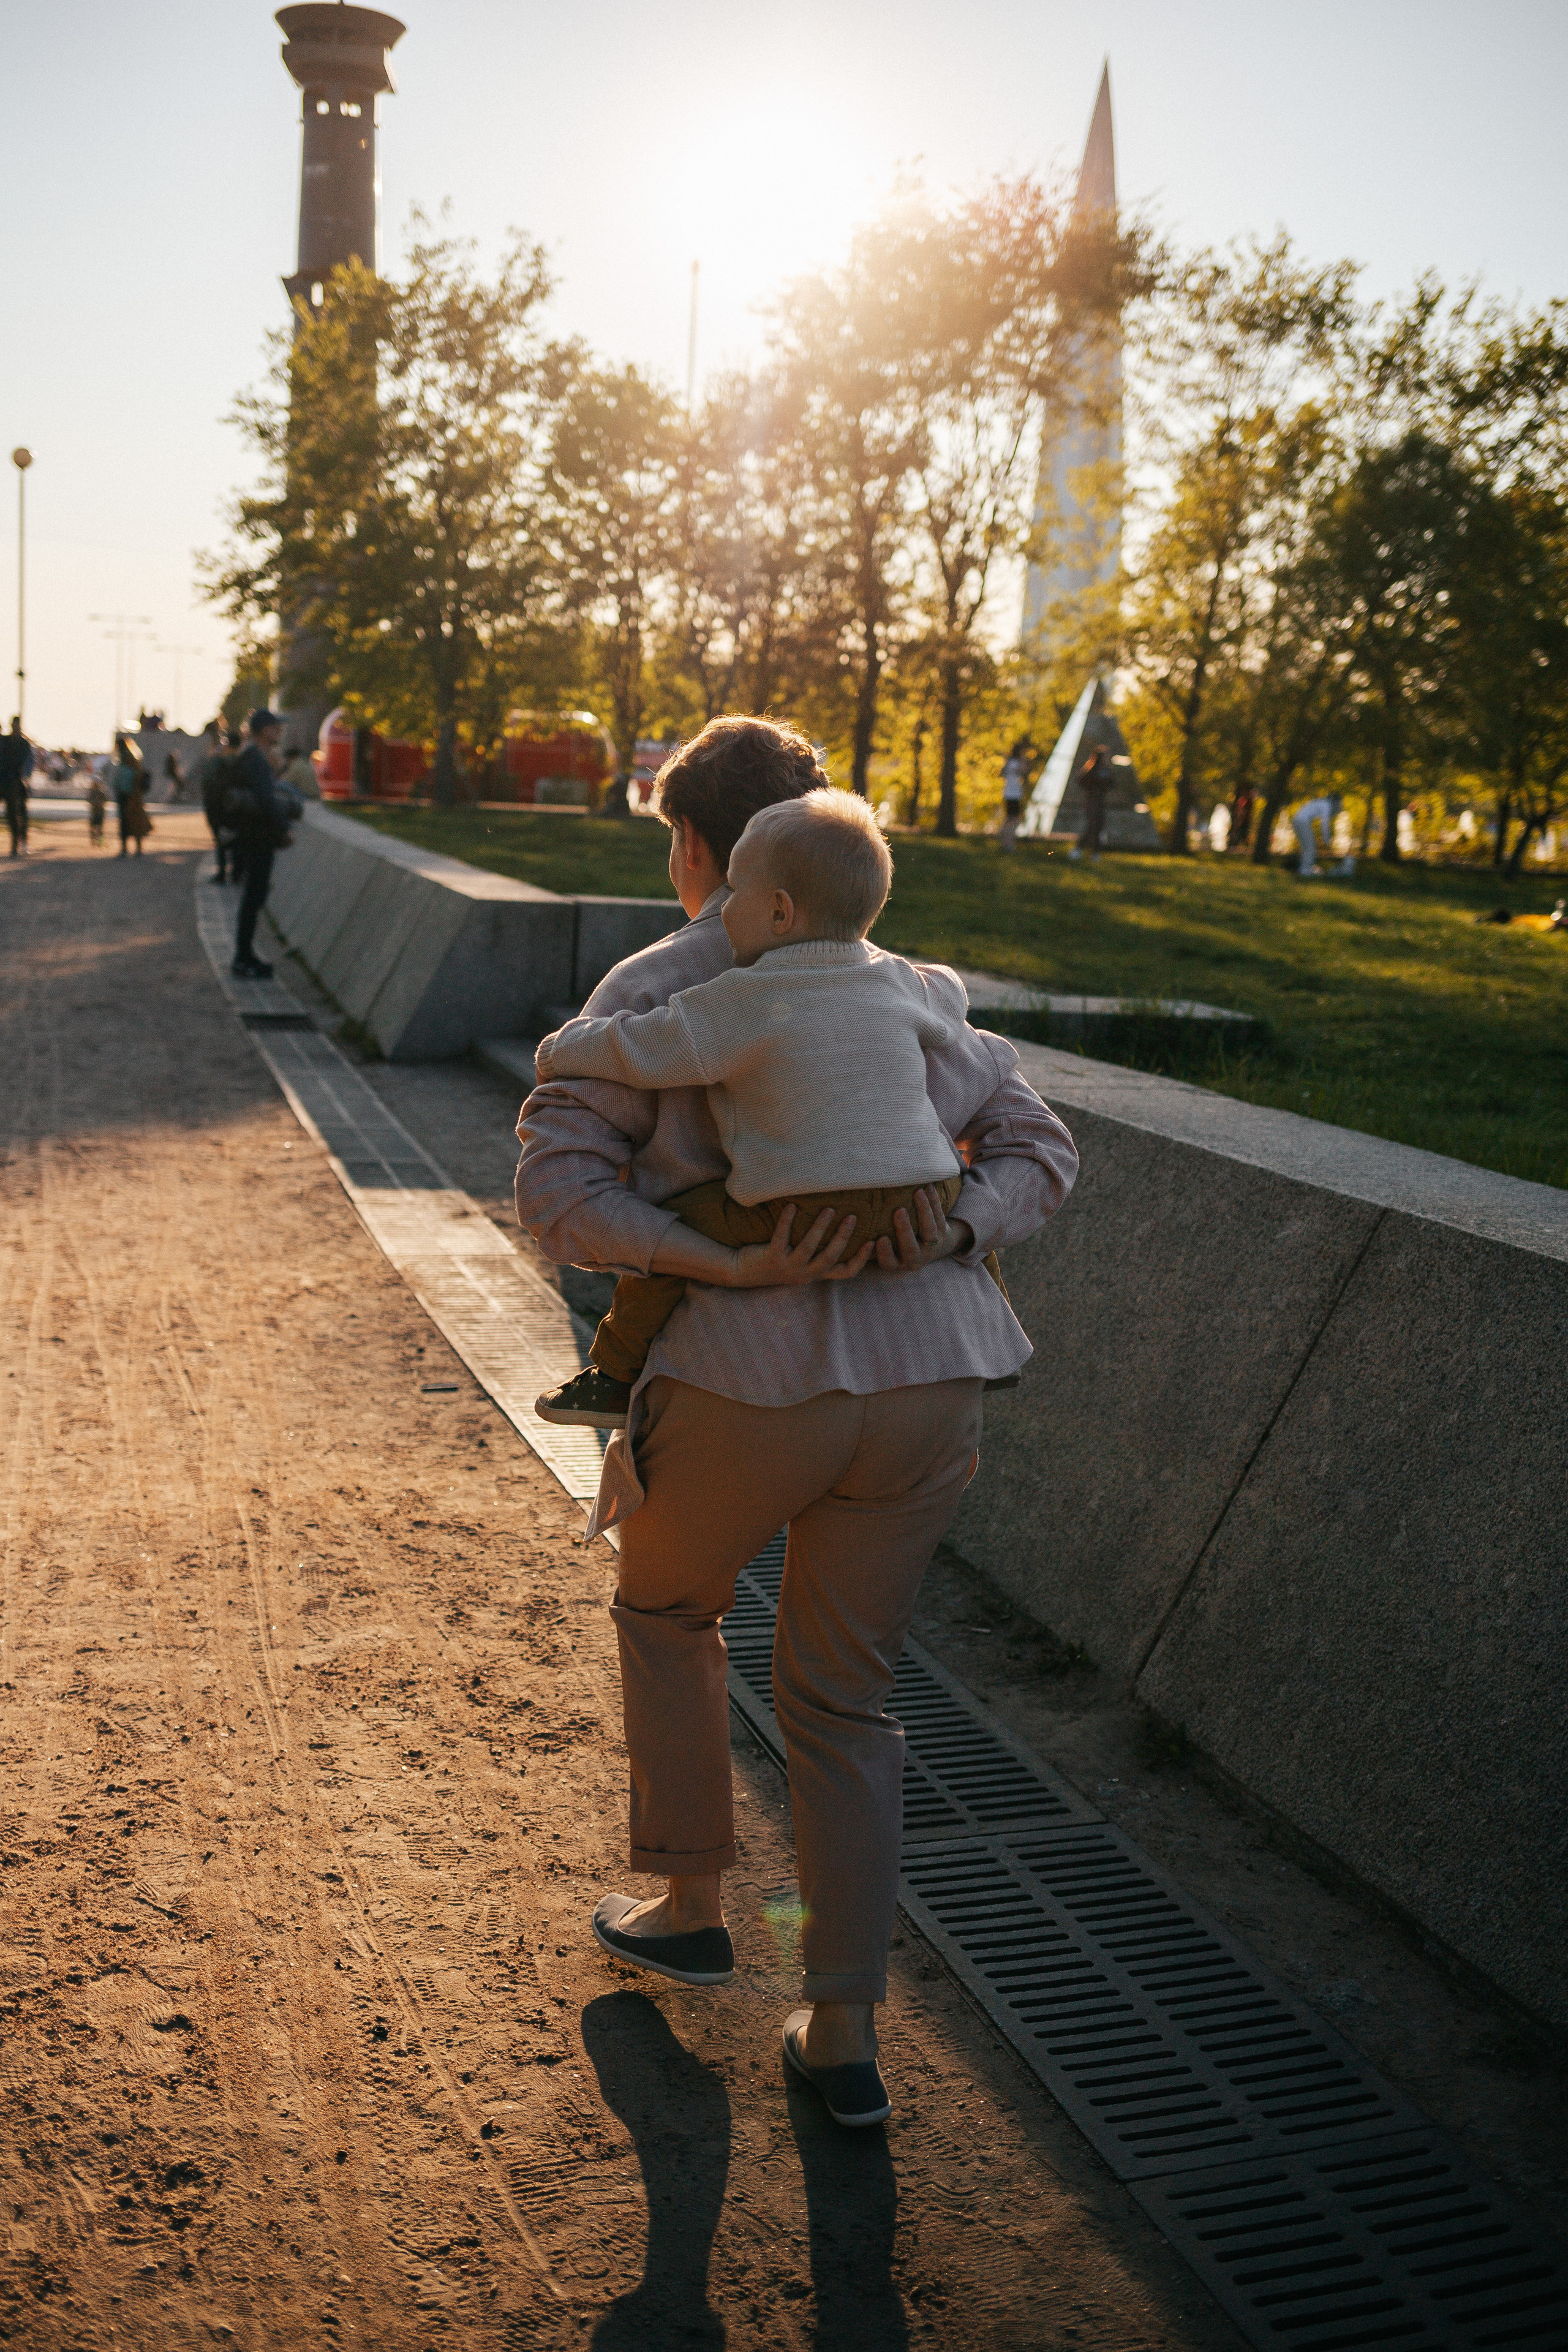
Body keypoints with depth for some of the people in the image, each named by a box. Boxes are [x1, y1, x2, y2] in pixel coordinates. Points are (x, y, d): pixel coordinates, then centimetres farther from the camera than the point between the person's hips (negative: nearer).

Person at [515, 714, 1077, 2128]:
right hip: (930, 1388, 4)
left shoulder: (650, 991, 3)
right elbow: (1038, 1148, 12)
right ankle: (844, 2037, 18)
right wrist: (951, 1233, -6)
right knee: (843, 1698, 18)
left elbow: (555, 1189, -9)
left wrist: (725, 1265, -18)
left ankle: (691, 1907, 37)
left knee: (666, 1605, 28)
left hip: (748, 1387, -4)